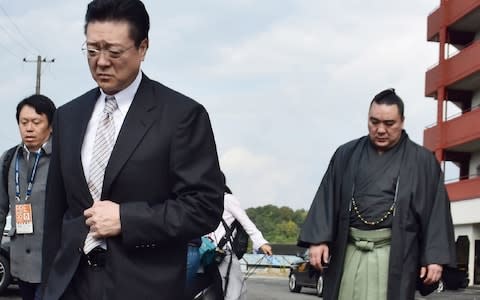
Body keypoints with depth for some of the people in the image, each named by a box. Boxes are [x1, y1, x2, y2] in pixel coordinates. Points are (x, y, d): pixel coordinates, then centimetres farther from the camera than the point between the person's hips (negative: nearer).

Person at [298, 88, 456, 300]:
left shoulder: (422, 161, 5)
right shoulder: (346, 155, 11)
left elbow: (436, 209, 2)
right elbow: (327, 198, 9)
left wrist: (435, 257, -6)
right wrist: (318, 239, -3)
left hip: (394, 254, -3)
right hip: (348, 251, 3)